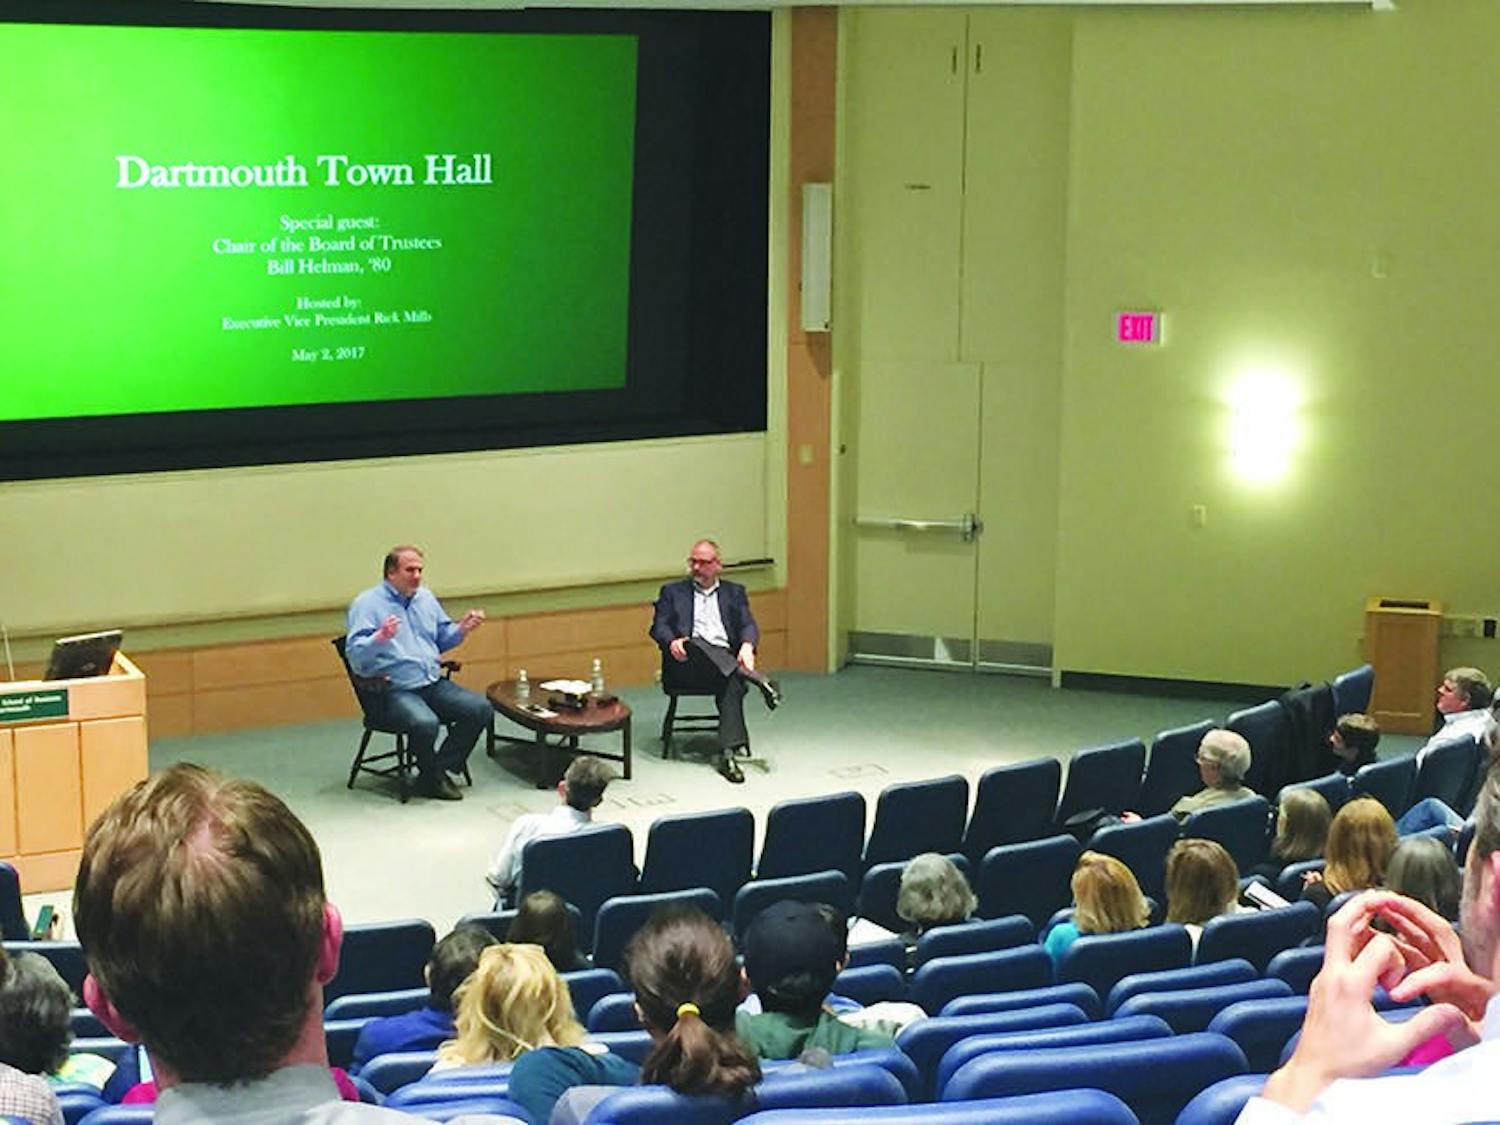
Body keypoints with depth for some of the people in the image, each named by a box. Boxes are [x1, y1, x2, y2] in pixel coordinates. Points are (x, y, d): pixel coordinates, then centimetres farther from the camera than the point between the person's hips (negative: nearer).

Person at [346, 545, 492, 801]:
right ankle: (432, 779, -7)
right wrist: (380, 638, -32)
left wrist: (463, 628, 8)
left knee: (481, 709, -13)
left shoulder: (425, 597, 16)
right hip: (395, 691, -7)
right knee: (425, 723, -35)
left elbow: (442, 639, 28)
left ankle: (441, 769, -4)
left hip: (434, 684, 7)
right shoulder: (367, 603, -5)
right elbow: (354, 653, -14)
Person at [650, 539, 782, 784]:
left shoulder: (734, 592, 23)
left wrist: (747, 646, -16)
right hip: (688, 663, 0)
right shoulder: (673, 592, 20)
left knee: (733, 683, -35)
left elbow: (748, 626, 9)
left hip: (726, 659, 0)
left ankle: (728, 754, -43)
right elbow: (658, 627, 8)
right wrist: (671, 642, -17)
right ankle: (758, 680, -37)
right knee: (696, 643, -36)